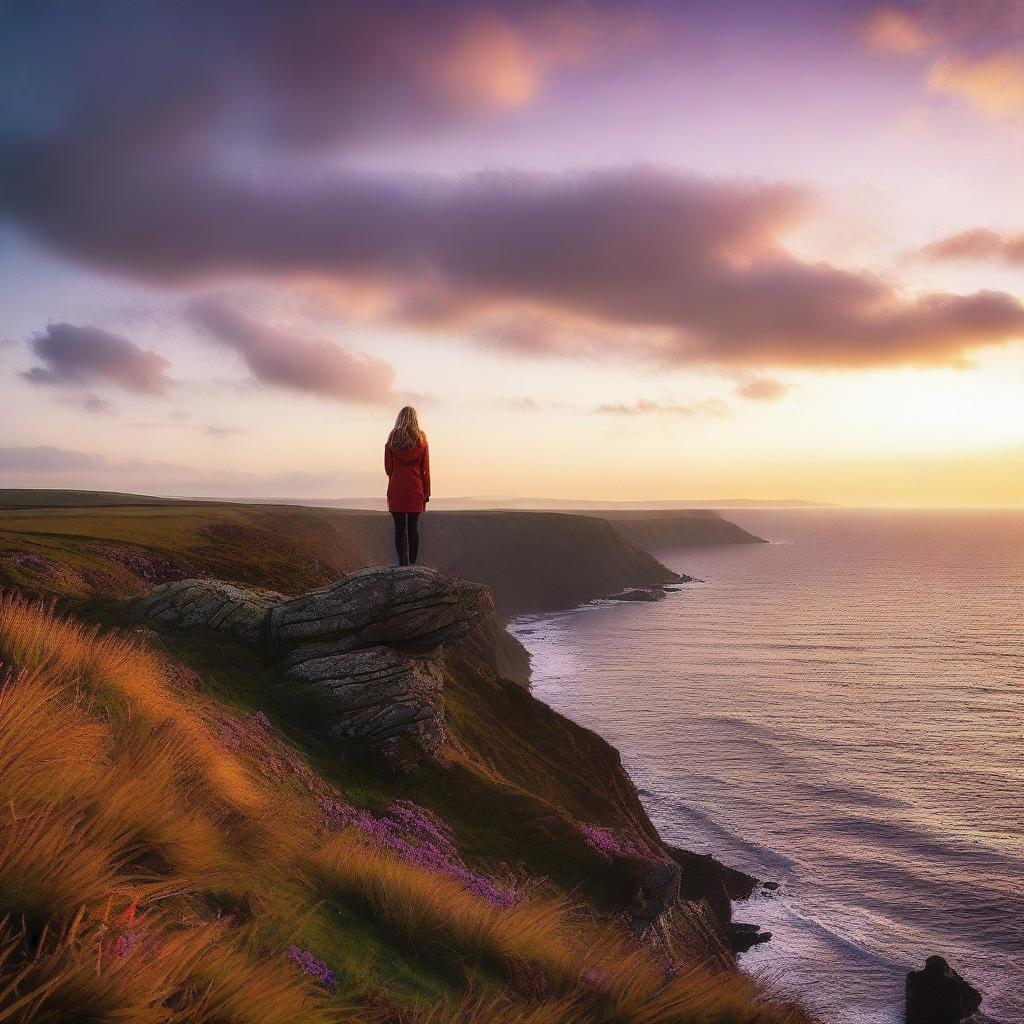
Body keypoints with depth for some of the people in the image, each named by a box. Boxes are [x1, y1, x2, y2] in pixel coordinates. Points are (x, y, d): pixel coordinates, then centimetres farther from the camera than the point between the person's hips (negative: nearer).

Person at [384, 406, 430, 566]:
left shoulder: (392, 439, -1)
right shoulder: (421, 439, -1)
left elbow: (388, 468, 3)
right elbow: (425, 469, 1)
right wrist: (427, 492, 6)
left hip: (396, 490, 0)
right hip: (415, 490, 0)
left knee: (399, 527, 3)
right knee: (413, 527, 3)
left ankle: (402, 562, 0)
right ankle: (412, 563, 2)